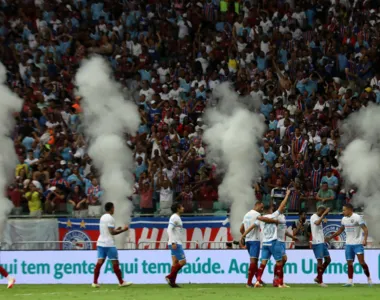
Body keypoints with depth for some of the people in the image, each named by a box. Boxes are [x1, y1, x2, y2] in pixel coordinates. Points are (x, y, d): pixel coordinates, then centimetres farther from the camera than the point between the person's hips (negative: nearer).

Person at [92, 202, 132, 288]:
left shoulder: (102, 217, 15)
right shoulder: (110, 218, -11)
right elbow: (112, 232, -16)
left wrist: (116, 229, 22)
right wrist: (123, 230, -7)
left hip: (101, 243, 8)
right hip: (109, 244, -8)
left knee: (100, 262, 2)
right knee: (115, 263, -1)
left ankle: (95, 282, -5)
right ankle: (121, 282, 5)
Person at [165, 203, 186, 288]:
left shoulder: (177, 218, 18)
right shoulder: (174, 217, -11)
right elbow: (170, 230, -20)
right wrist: (173, 242, -25)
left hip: (176, 243, 10)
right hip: (176, 244, -10)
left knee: (175, 263, 6)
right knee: (182, 261, -11)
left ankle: (172, 282, 3)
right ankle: (170, 277, -10)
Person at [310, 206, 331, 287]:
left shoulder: (318, 217, 18)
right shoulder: (314, 217, -11)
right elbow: (317, 223, -35)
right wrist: (324, 214, -33)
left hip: (322, 242, 10)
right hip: (317, 243, -10)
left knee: (328, 259, 10)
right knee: (320, 261, -7)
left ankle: (318, 278, 16)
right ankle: (320, 281, -2)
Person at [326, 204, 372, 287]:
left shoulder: (357, 217, -12)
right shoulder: (344, 219, 9)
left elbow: (365, 229, -15)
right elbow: (340, 230, 23)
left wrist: (365, 239, -29)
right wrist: (330, 237, 22)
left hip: (358, 243, -6)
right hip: (348, 244, 6)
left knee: (362, 262, -10)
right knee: (349, 263, 3)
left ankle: (369, 278, 5)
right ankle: (350, 281, 5)